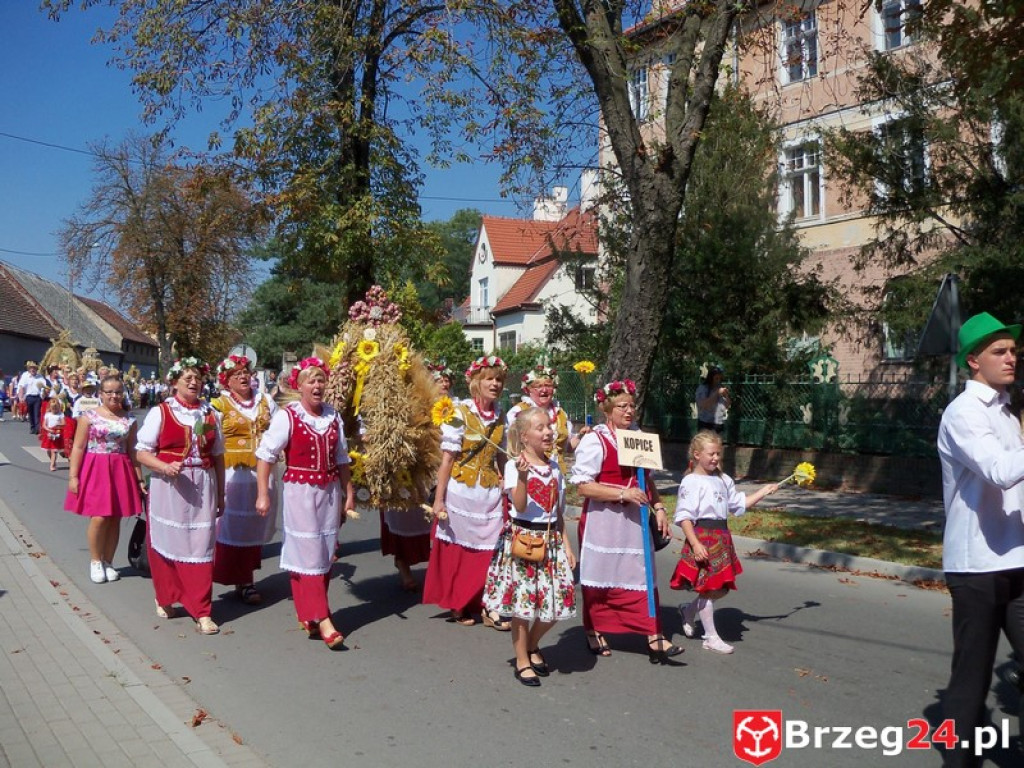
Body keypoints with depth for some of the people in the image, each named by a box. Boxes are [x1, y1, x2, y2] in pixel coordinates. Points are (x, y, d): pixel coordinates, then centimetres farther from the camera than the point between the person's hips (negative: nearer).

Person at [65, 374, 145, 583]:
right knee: (99, 517, -8)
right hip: (95, 470, -3)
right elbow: (78, 447, -3)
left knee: (115, 519, 6)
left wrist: (140, 478, 9)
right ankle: (95, 561, 12)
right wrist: (73, 476, -9)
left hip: (120, 472, 3)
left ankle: (107, 562, 20)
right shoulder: (89, 415, -2)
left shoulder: (129, 419, 7)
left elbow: (133, 451, 10)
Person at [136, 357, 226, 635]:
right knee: (166, 543, 8)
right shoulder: (160, 412, -1)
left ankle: (202, 612, 5)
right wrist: (165, 467, -21)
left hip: (203, 487, 2)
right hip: (169, 487, -2)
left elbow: (218, 456, 13)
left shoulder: (209, 414, 9)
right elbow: (142, 452, -2)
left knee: (201, 547, 0)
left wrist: (220, 495, 13)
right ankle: (164, 599, 31)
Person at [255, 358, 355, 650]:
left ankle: (309, 615, 24)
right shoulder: (287, 416, -8)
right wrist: (263, 494, -15)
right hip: (299, 491, -6)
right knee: (308, 555, -5)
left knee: (325, 554, 10)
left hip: (330, 491, 6)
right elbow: (265, 454, -10)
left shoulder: (333, 416, 8)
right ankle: (322, 620, -3)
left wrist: (349, 493, 14)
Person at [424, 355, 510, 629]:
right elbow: (447, 458, -11)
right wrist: (438, 499, -13)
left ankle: (488, 608, 12)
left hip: (490, 491, 4)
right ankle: (456, 606, 23)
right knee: (458, 548, 8)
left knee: (489, 550, 3)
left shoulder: (500, 415, 6)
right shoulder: (460, 412, -10)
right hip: (461, 490, -4)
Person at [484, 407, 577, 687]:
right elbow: (520, 506, -20)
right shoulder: (514, 466, -10)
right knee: (522, 601, 0)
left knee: (557, 601, 6)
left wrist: (566, 543, 10)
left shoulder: (554, 466, 9)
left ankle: (532, 645, 32)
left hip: (550, 540, 6)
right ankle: (522, 661, 18)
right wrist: (522, 476, -34)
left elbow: (558, 512, 13)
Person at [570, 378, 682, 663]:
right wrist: (623, 493, -22)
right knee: (600, 577, 7)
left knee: (643, 575, 2)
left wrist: (658, 508, 7)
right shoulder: (594, 440, -12)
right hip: (603, 520, -5)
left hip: (634, 520, 6)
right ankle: (594, 632, 26)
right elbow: (583, 487, -18)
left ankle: (654, 637, 5)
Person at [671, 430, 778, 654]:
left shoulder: (724, 480, 12)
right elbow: (684, 517, -16)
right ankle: (711, 638, 12)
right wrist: (695, 544, -23)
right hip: (703, 537, -8)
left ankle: (689, 610, 35)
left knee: (721, 588, 12)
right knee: (708, 588, 0)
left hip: (722, 537, 8)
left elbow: (739, 503, 19)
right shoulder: (691, 482, -12)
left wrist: (764, 491, 11)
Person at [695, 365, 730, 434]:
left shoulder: (720, 388, 8)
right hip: (705, 425, -5)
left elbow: (727, 406, 13)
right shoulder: (702, 388, -7)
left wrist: (726, 396, -6)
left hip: (719, 425, 6)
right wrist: (716, 393, -22)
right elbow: (702, 405, -22)